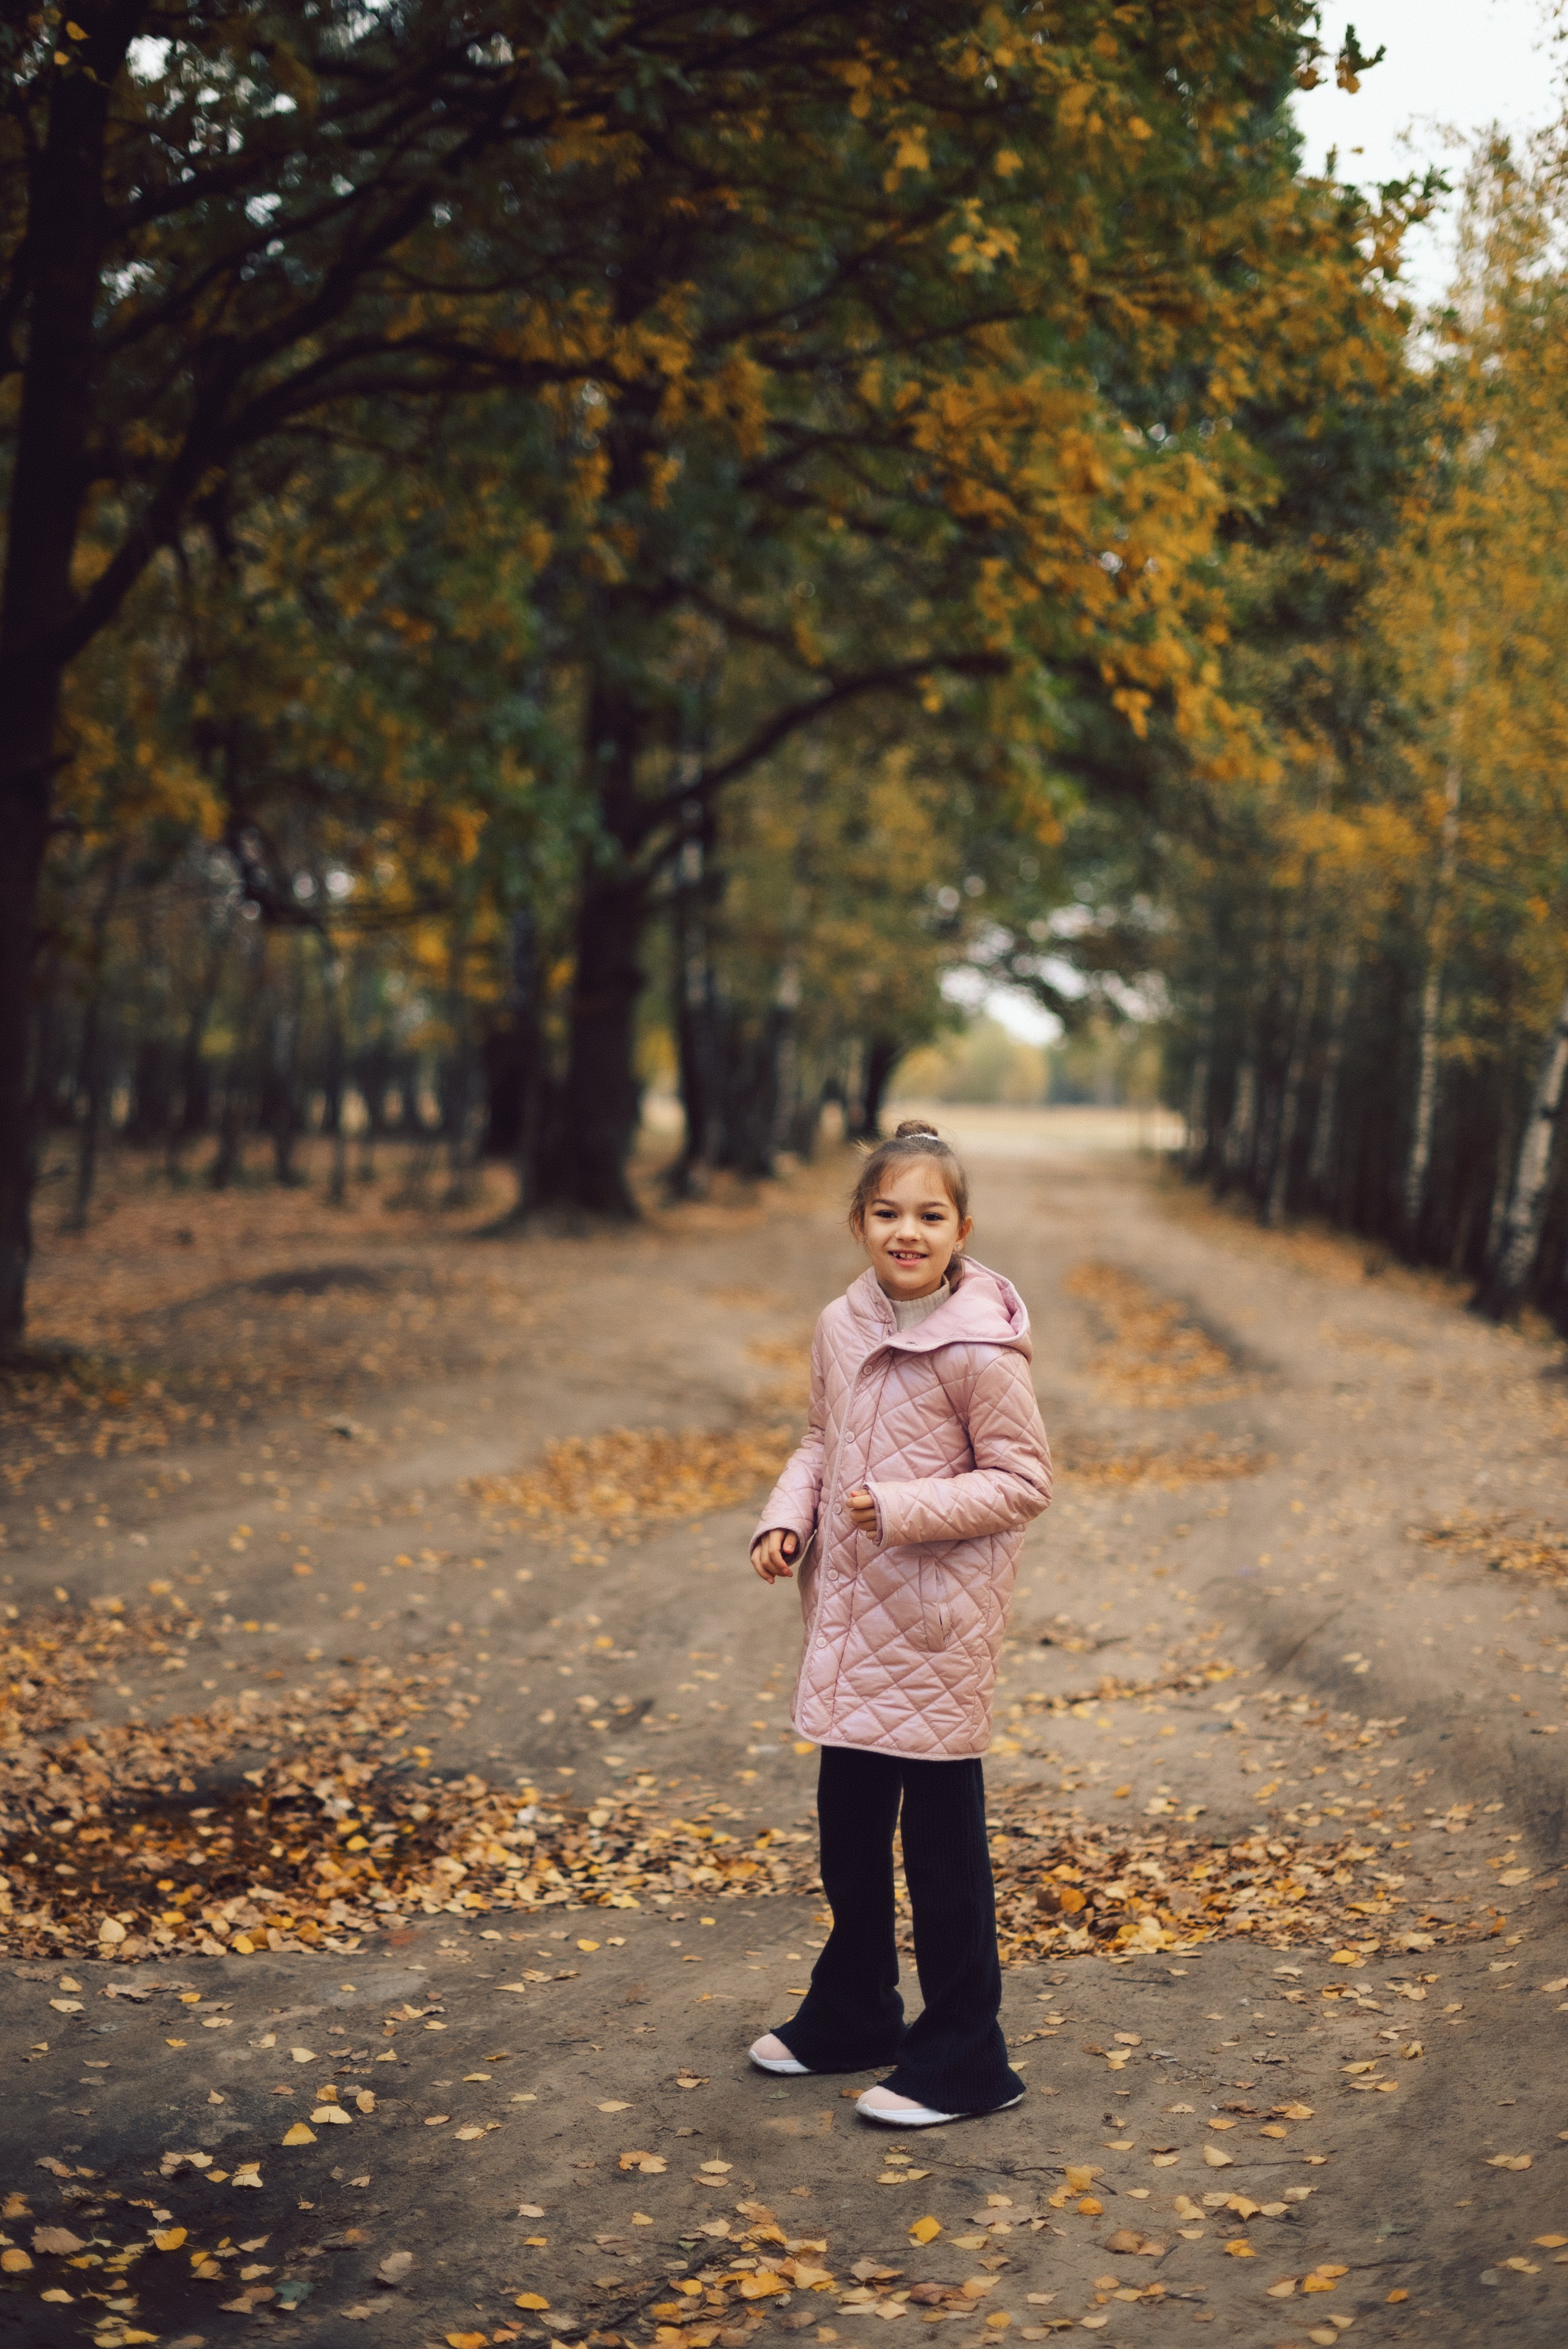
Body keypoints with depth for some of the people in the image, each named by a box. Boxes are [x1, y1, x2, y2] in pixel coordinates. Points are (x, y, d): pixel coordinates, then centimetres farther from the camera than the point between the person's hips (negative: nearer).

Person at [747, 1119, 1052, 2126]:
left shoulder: (981, 1350, -17)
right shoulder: (841, 1327, 3)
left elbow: (1023, 1480, -14)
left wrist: (904, 1509, -22)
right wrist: (787, 1520, -1)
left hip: (939, 1625, -7)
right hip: (851, 1618, 7)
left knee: (943, 1839, 3)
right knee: (847, 1828, 19)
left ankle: (962, 2059, 17)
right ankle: (853, 2014, 38)